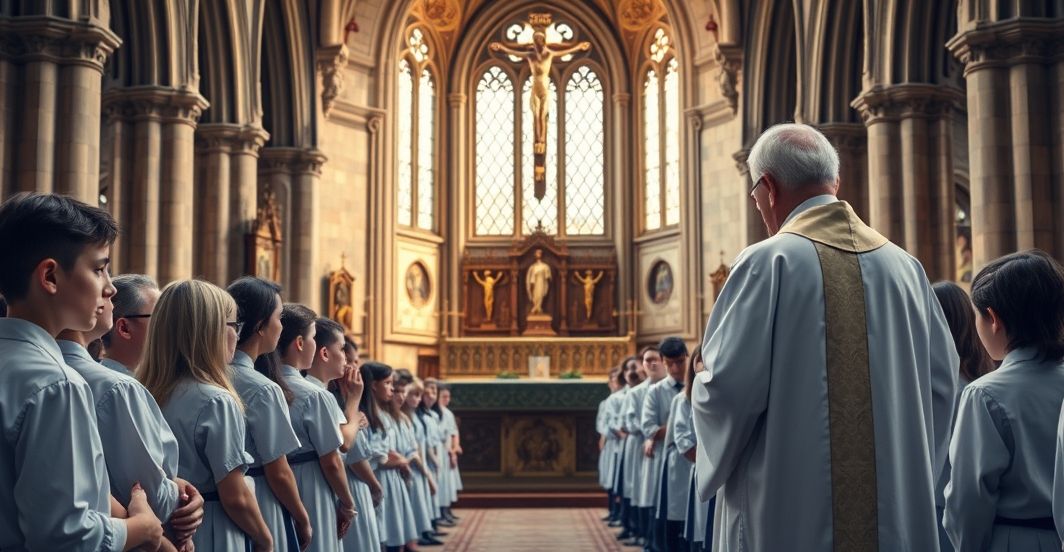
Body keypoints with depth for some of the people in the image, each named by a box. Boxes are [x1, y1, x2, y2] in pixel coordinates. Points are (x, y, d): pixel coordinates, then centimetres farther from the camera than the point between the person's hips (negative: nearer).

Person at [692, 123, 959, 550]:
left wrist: (703, 390, 6)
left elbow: (730, 386, -15)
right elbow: (941, 380, 7)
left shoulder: (767, 263, -12)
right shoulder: (904, 266, 3)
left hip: (791, 514, -4)